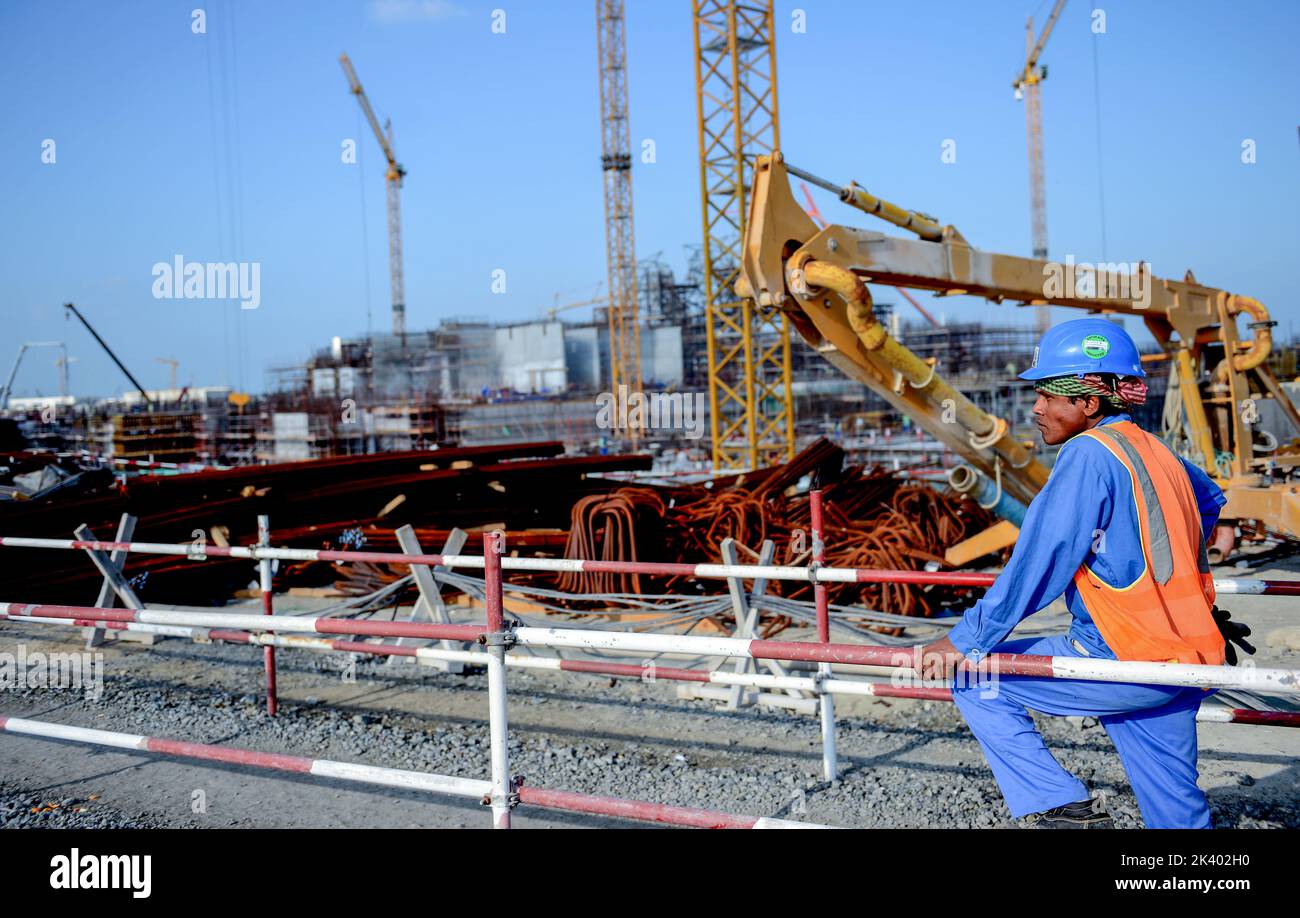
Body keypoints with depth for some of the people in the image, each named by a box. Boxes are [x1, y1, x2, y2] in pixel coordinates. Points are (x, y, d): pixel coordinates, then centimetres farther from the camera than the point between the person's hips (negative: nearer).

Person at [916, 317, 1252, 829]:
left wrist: (964, 643, -13)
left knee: (973, 678, 1)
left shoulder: (1088, 454, -14)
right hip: (1188, 661, 9)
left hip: (1126, 663, -9)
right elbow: (1210, 501, 33)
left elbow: (1037, 564, -18)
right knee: (1178, 815, 16)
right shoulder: (1154, 451, 12)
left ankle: (1062, 809, -4)